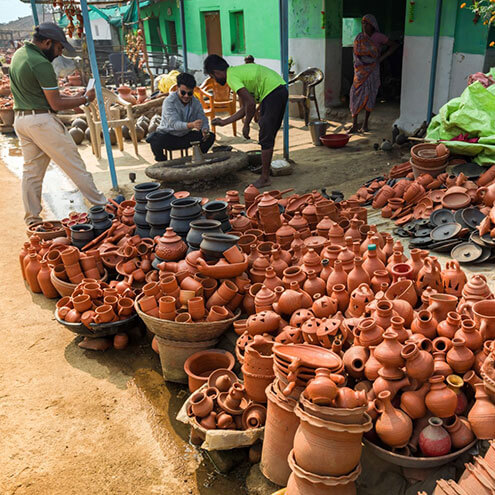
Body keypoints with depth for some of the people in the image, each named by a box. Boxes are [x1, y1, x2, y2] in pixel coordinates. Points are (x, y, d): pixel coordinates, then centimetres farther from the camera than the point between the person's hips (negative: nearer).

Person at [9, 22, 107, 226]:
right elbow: (56, 104, -16)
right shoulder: (41, 64, -17)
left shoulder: (18, 54, 13)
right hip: (42, 120, -9)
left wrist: (72, 98, 13)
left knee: (31, 170, 12)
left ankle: (32, 219, 17)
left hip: (21, 119, 9)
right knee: (74, 165, 0)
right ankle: (100, 204, 9)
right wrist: (85, 99, -4)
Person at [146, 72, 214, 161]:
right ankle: (162, 161, -8)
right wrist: (191, 125, -54)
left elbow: (203, 120, -6)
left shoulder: (196, 103, -4)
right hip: (168, 136, -4)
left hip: (185, 136, 5)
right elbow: (174, 123, -35)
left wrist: (205, 130, -32)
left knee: (210, 136, -12)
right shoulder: (169, 101, -22)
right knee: (155, 140, -37)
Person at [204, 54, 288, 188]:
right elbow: (245, 108, 23)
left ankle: (265, 178, 3)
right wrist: (224, 122, 27)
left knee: (266, 138, -3)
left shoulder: (231, 77, -8)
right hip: (281, 90, 10)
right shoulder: (238, 71, 22)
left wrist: (246, 125, -4)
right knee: (269, 135, 18)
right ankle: (266, 166, 29)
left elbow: (251, 103, -16)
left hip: (273, 93, -10)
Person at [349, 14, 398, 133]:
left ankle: (366, 123, 13)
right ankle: (354, 124, -6)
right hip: (360, 70, 2)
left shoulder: (378, 37, -3)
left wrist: (382, 58, -2)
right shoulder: (359, 37, 6)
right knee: (355, 94, -7)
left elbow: (394, 45, 4)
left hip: (372, 70, -2)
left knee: (370, 95, 0)